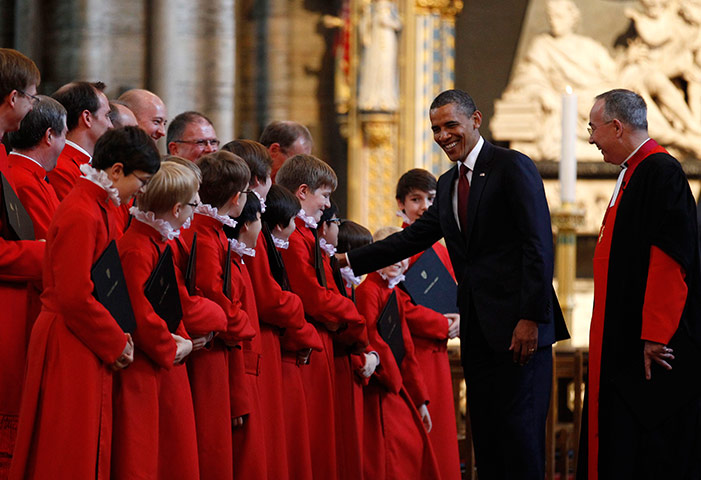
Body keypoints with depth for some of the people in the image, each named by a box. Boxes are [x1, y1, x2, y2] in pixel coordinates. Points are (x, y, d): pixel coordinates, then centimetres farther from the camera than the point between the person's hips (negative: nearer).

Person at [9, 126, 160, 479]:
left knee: (90, 451, 11)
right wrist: (116, 343, -12)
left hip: (89, 347, 10)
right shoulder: (81, 216, -19)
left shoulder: (100, 209, 13)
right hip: (69, 352, -10)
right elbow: (75, 297, -22)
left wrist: (117, 337, 6)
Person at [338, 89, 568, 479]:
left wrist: (531, 317, -19)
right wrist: (350, 260, 13)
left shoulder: (513, 167, -7)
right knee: (485, 431, 7)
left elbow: (539, 246, -13)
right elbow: (414, 238, 21)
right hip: (477, 329, 8)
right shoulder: (448, 185, 19)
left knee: (518, 428, -10)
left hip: (517, 324, -8)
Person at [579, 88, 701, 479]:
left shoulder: (661, 172, -14)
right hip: (622, 343, 10)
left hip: (653, 345, -10)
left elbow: (669, 257, -21)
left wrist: (654, 336, -23)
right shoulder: (633, 174, 17)